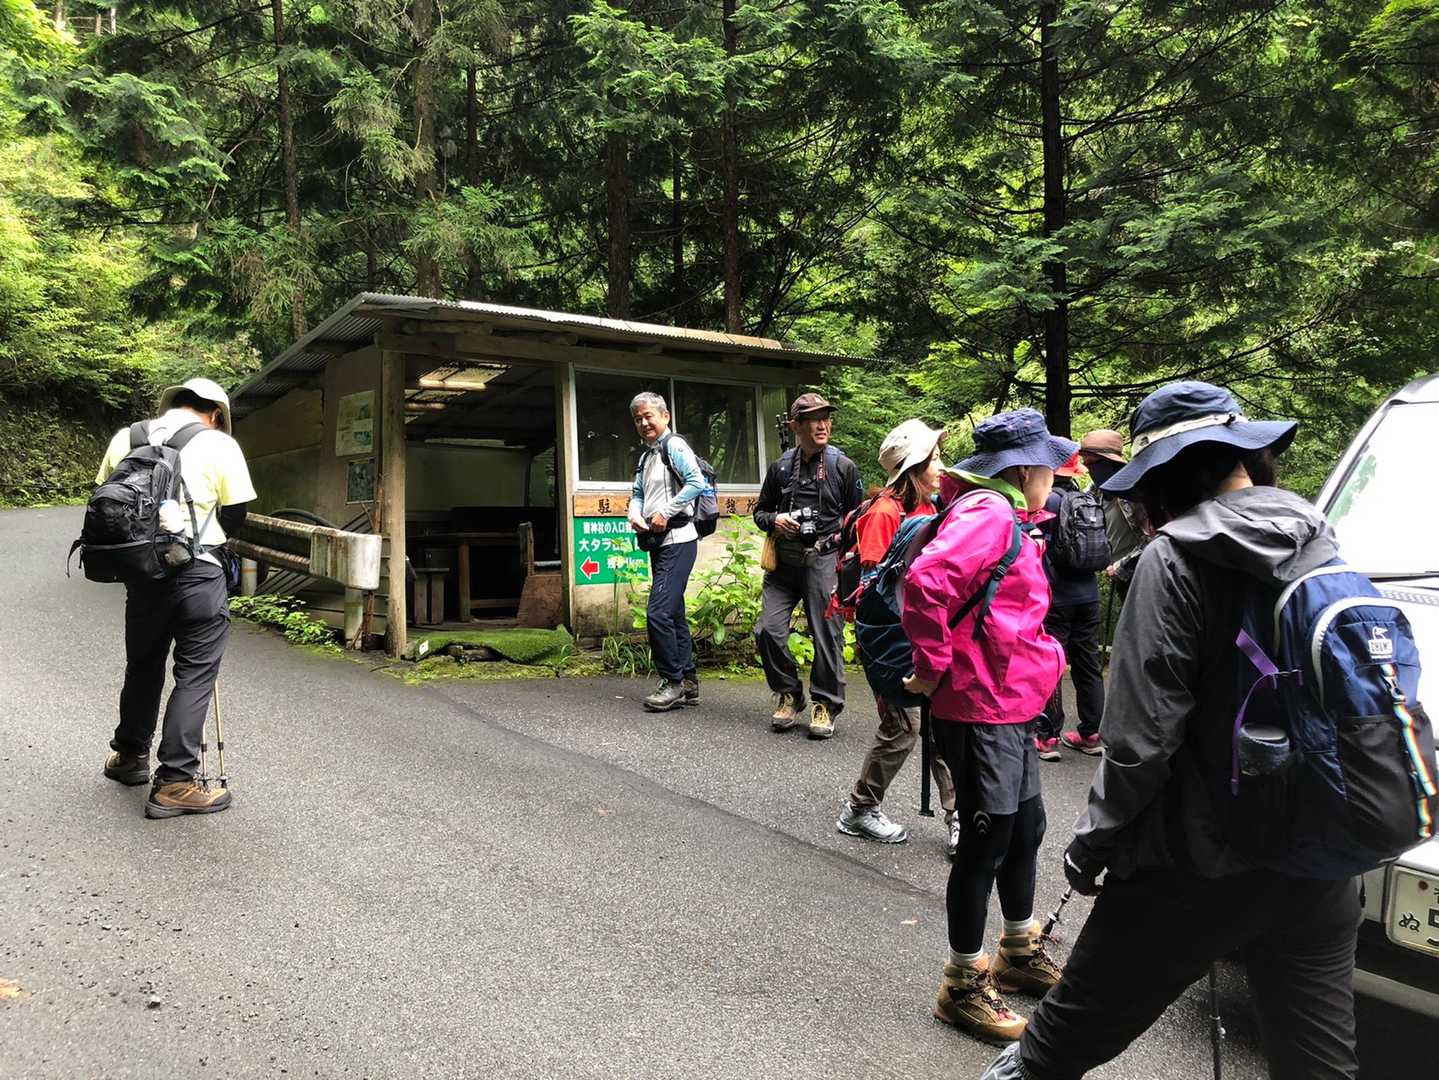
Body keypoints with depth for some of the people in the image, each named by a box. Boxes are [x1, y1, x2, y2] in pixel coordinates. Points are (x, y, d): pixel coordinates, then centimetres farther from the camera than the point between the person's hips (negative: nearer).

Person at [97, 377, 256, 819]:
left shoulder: (125, 439, 8)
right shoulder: (219, 444, -4)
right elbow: (235, 516, -1)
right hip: (197, 573, -5)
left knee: (142, 665, 22)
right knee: (195, 674, 3)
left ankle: (130, 755, 40)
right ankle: (174, 783, 4)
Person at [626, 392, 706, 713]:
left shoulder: (674, 446, -8)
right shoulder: (645, 457, 20)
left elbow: (697, 482, -21)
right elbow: (637, 493, 21)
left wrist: (665, 512, -19)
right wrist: (634, 514, -1)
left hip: (677, 541, -10)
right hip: (658, 543, 10)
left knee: (658, 613, -14)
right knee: (674, 614, 13)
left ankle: (673, 681, -4)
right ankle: (688, 682, 20)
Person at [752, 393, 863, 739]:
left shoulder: (843, 466, 3)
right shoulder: (781, 467, 10)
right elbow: (760, 511, 19)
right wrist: (774, 520, -2)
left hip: (824, 561, -3)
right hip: (784, 563, 3)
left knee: (827, 634, -1)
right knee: (768, 629, -4)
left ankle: (825, 704, 15)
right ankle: (788, 695, 17)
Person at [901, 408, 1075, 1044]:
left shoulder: (1007, 517, 16)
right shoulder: (988, 514, -18)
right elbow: (926, 583, -33)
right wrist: (934, 669, -24)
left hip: (1012, 706, 10)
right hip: (981, 711, -10)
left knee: (1025, 829, 21)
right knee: (987, 843, 0)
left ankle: (1020, 953, 40)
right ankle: (963, 985, 16)